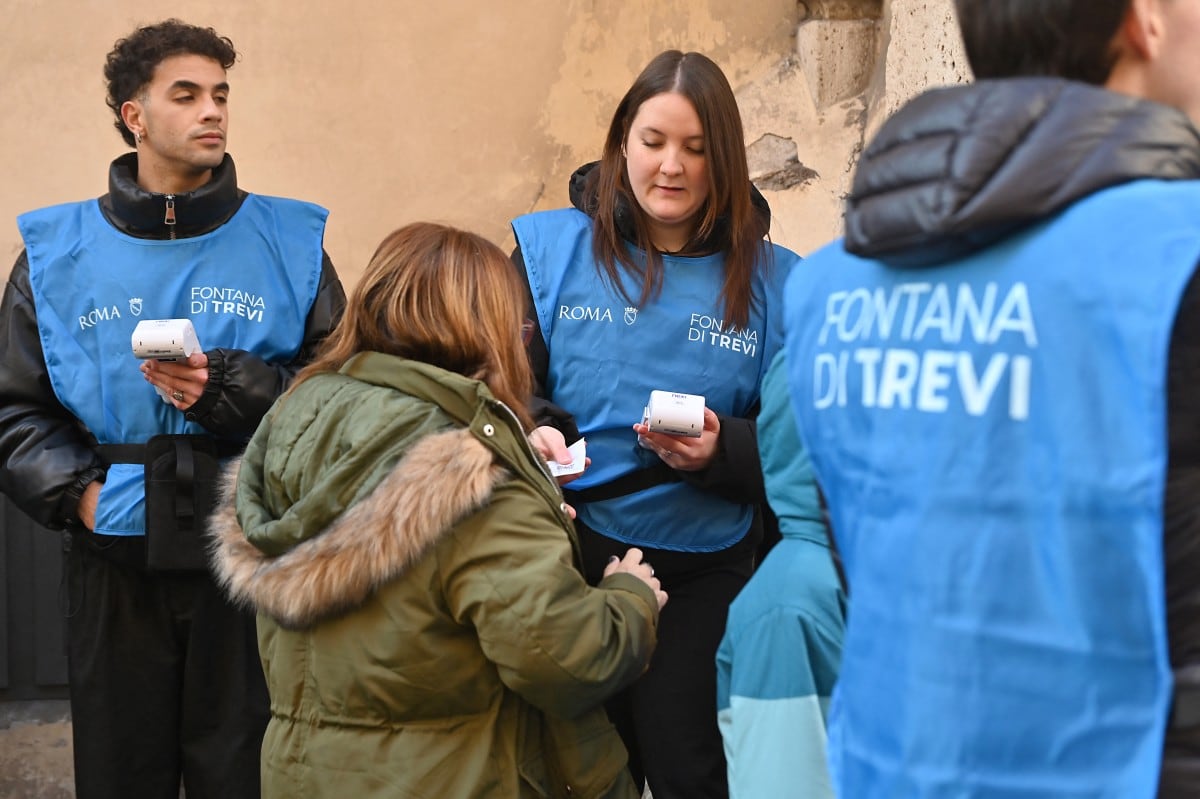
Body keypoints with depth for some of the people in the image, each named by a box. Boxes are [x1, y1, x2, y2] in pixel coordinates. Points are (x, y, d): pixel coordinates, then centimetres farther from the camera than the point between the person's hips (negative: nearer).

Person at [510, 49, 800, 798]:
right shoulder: (553, 247, 0)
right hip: (571, 559, 1)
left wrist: (722, 451, -18)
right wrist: (531, 433, -19)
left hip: (705, 576, 0)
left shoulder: (770, 278, 0)